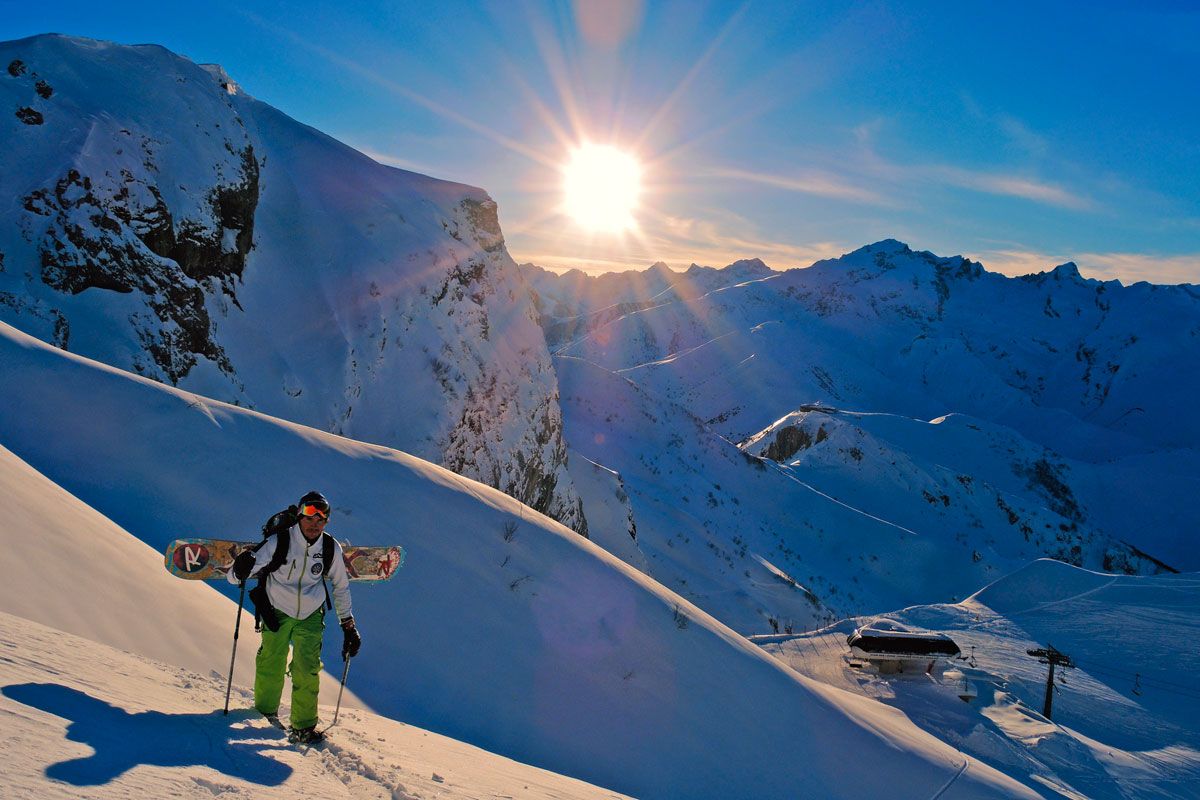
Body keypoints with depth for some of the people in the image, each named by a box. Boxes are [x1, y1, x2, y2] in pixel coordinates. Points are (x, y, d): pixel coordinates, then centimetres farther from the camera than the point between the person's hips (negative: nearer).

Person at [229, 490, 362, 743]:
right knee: (271, 666, 4)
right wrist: (240, 571, -45)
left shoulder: (331, 548, -11)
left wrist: (348, 625, 7)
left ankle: (303, 726, 7)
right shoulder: (279, 541, -19)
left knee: (307, 671, -7)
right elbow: (235, 576, -20)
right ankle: (265, 711, 32)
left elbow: (340, 587, 6)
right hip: (277, 611, -1)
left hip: (310, 616, 1)